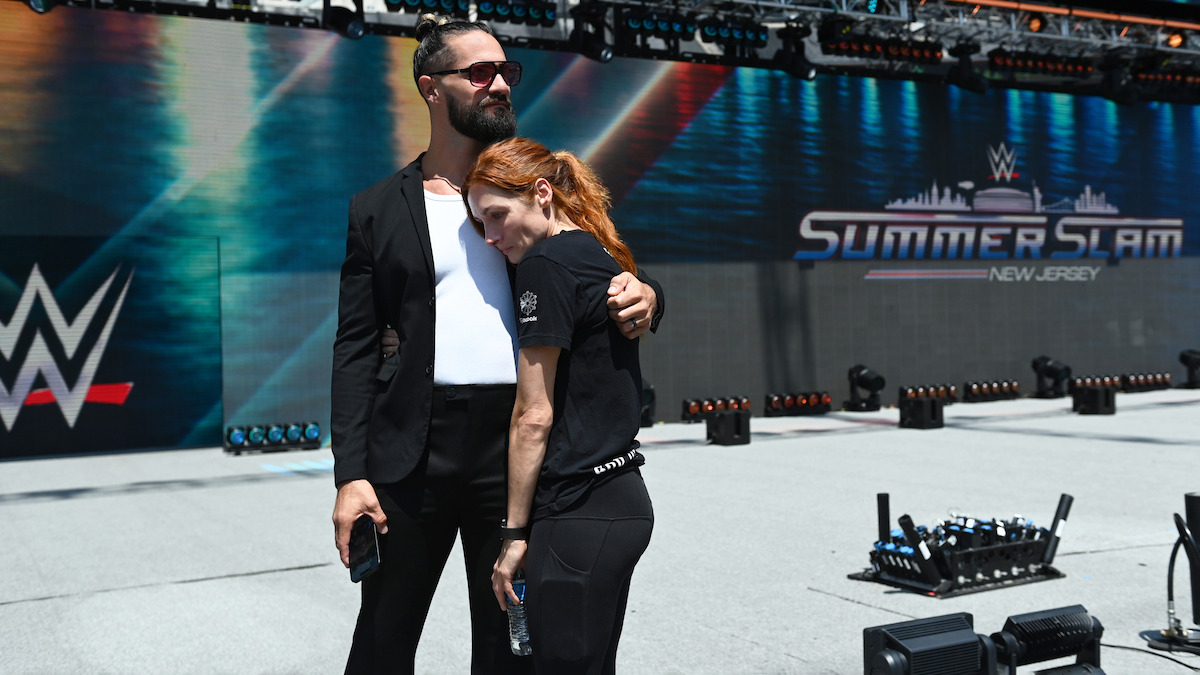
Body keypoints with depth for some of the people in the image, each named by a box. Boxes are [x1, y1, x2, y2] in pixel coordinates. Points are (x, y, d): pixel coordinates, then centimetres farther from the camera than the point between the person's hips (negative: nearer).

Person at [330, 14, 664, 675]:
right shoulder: (378, 209, 6)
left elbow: (606, 283, 14)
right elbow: (356, 348, 3)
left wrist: (644, 295, -12)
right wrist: (351, 474, -5)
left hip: (516, 444, 1)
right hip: (415, 446, -1)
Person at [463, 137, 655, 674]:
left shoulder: (546, 264, -12)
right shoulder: (606, 260, 15)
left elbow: (533, 418, -13)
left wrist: (515, 534, -9)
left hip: (578, 514, -10)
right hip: (623, 503, 10)